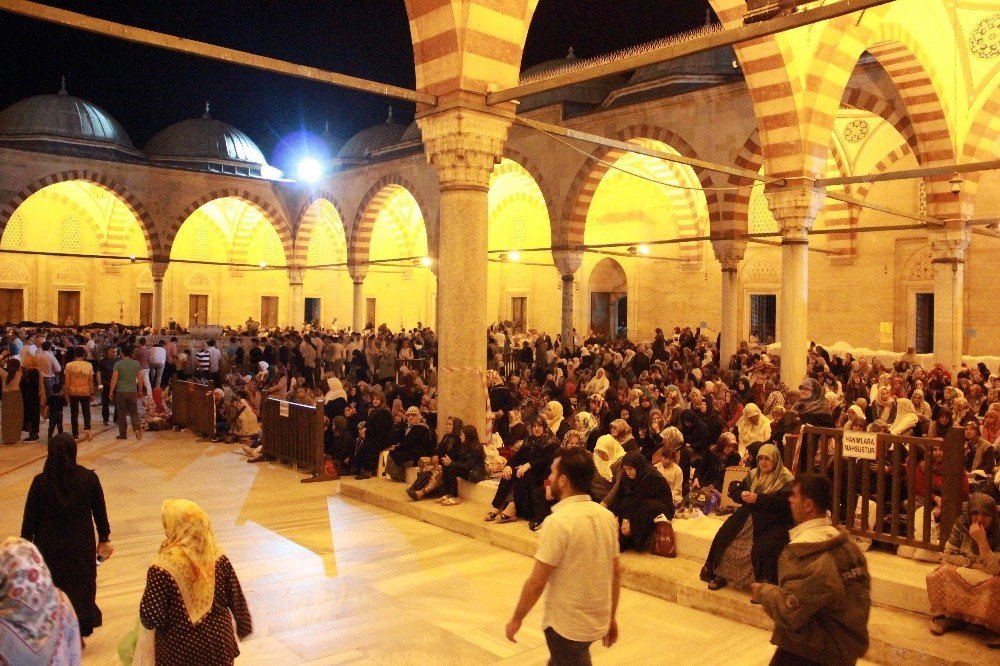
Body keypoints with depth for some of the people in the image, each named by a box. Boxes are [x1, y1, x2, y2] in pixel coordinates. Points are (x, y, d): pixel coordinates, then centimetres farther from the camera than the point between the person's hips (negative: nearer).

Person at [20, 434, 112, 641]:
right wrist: (104, 539, 9)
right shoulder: (89, 478, -14)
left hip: (49, 547, 0)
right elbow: (100, 512, -5)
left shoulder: (40, 482, -15)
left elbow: (30, 518, -8)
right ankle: (77, 635, 27)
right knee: (80, 587, 17)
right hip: (81, 546, 1)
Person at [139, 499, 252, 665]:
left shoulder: (163, 568, -22)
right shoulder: (218, 557, -11)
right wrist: (244, 628, 14)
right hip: (218, 641, 3)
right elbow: (236, 599, -2)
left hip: (179, 649, -2)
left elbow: (150, 618, -18)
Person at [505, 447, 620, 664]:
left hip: (566, 625, -7)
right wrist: (611, 617, 17)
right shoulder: (607, 516, -2)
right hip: (599, 620, 7)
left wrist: (516, 619, -5)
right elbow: (616, 574, 5)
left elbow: (537, 582, -19)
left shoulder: (559, 521, -23)